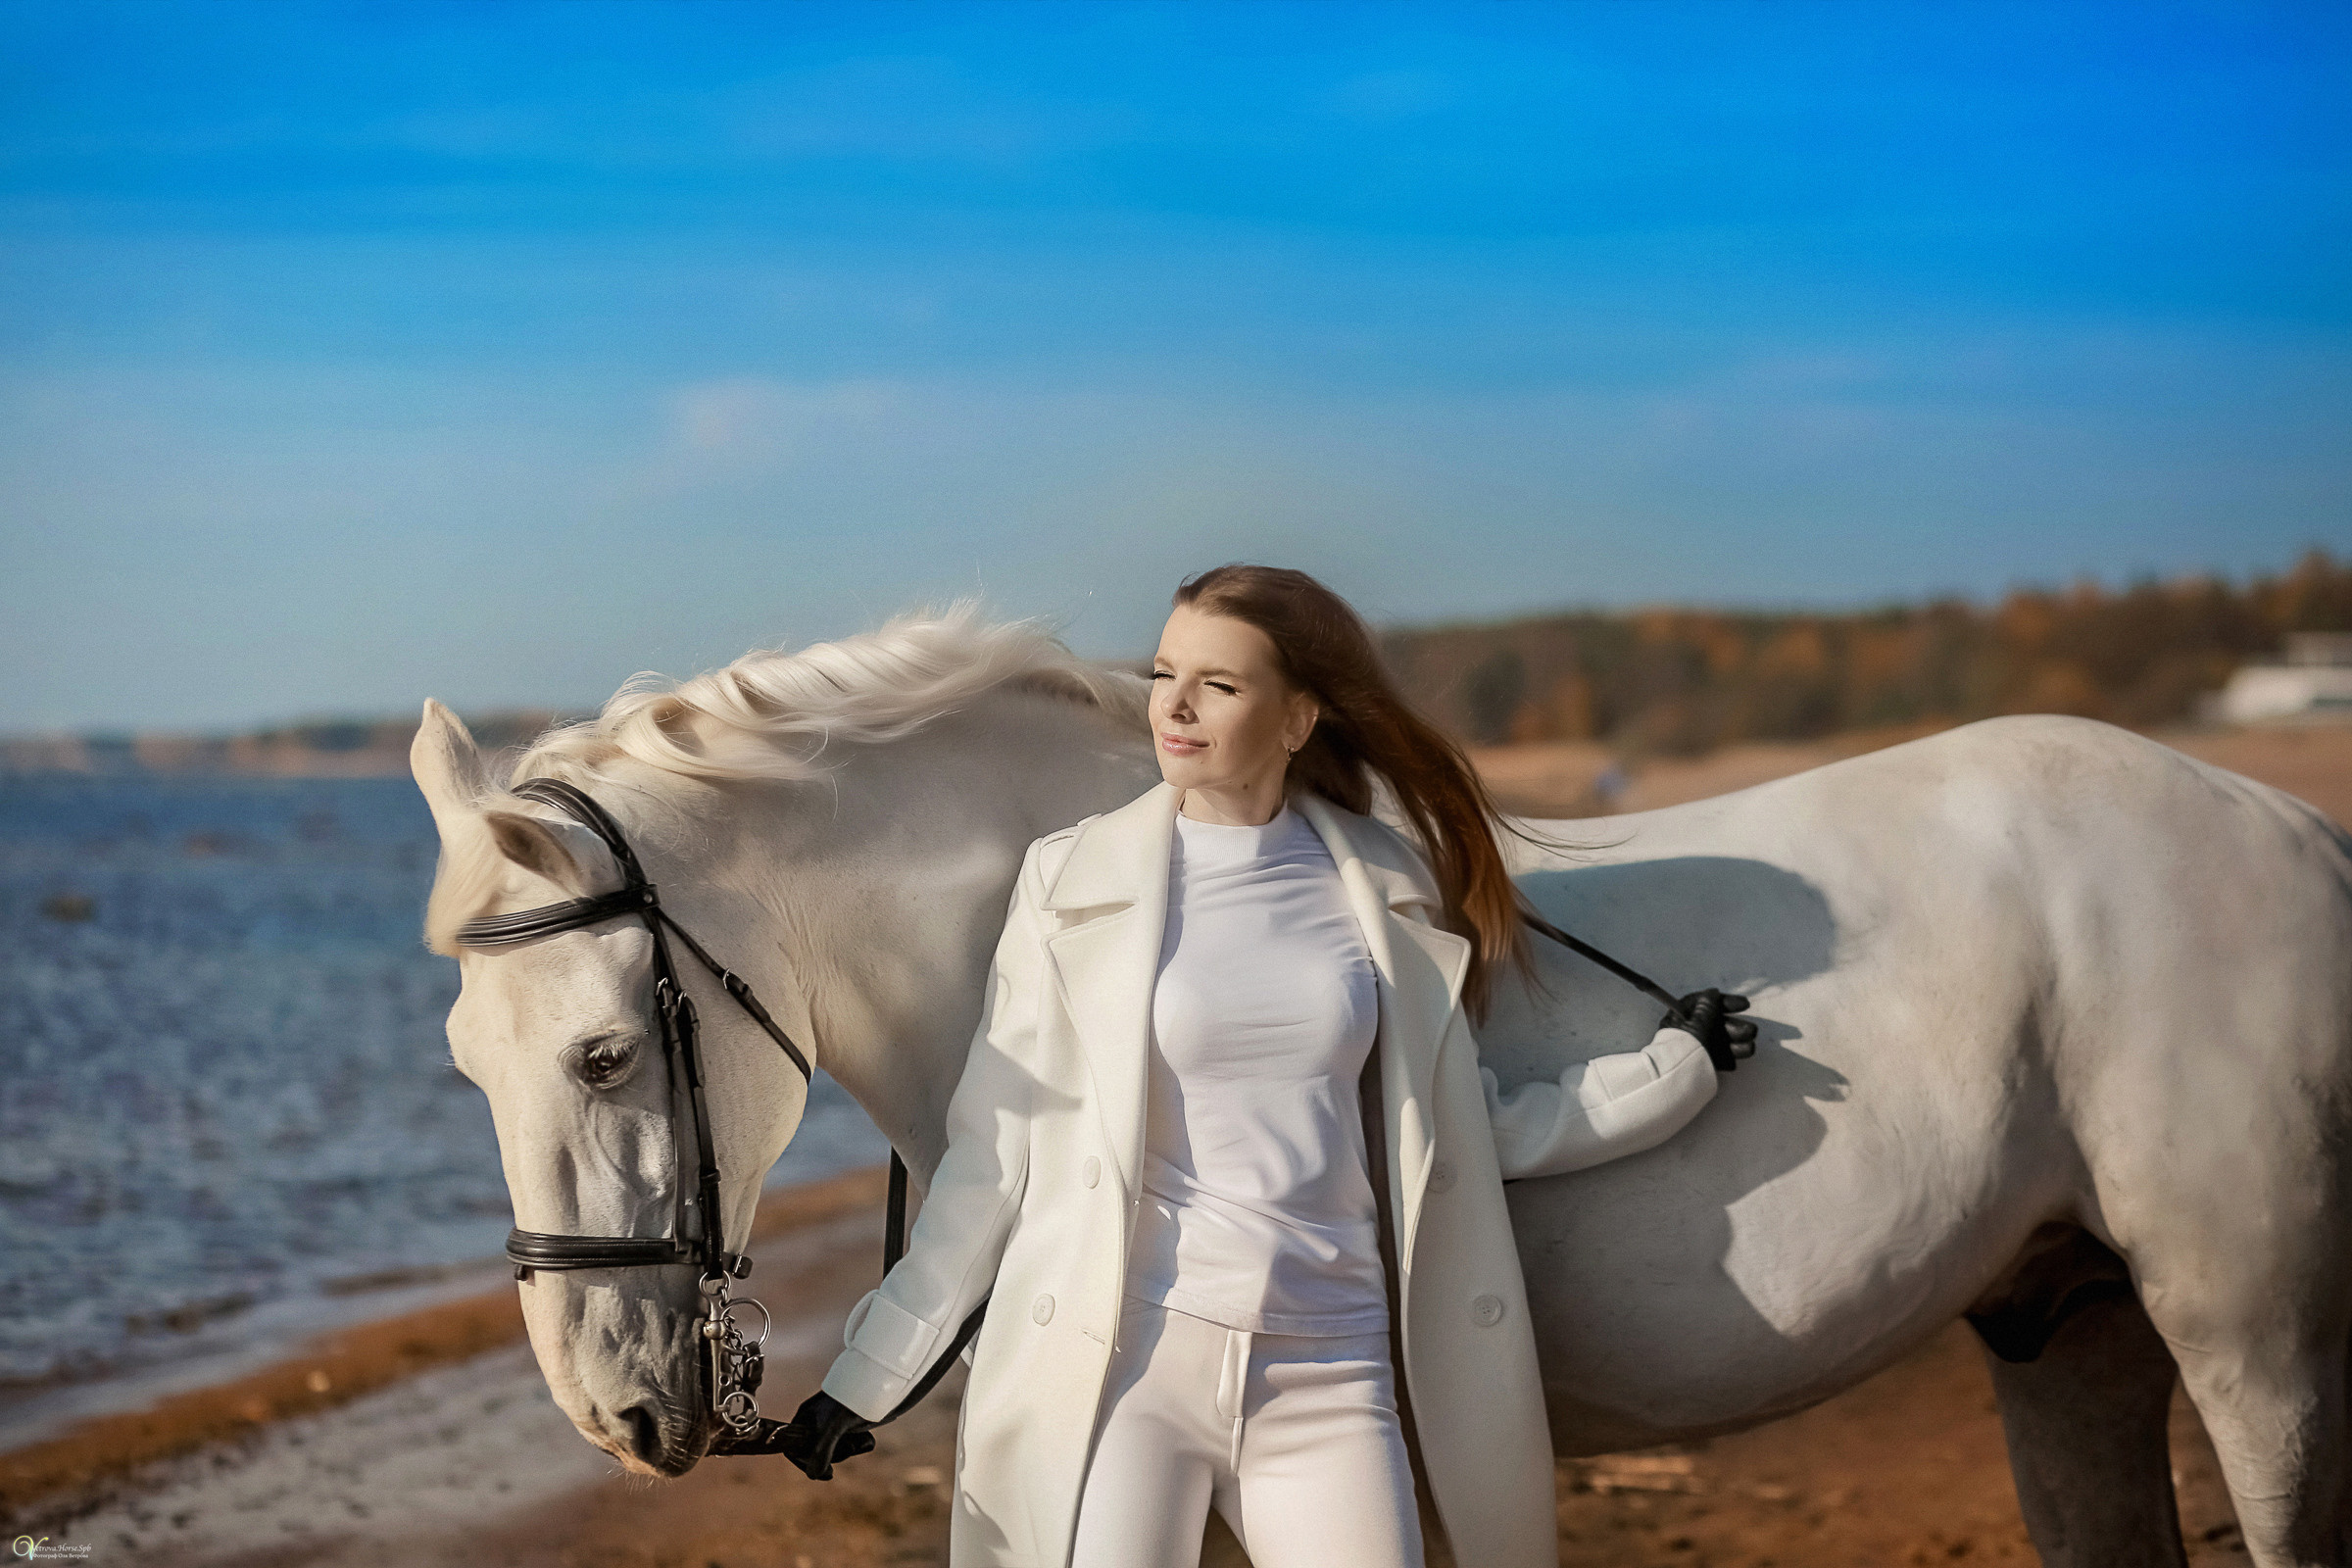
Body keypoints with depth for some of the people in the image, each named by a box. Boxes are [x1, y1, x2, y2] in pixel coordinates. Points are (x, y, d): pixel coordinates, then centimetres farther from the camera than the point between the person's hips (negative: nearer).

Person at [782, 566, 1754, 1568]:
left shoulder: (1387, 892, 8)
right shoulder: (1072, 880, 2)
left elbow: (1465, 1133, 18)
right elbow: (994, 1149, 6)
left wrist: (1672, 1068, 20)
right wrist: (872, 1373, 5)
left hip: (1328, 1376, 2)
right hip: (1120, 1360, -2)